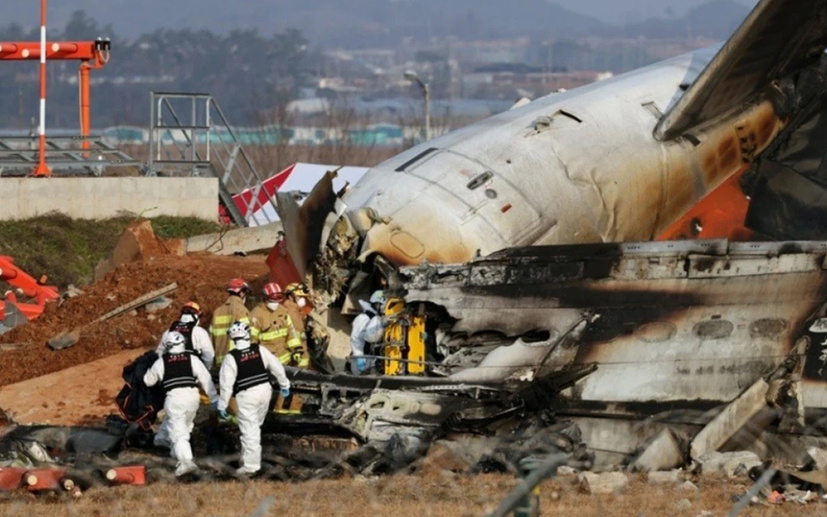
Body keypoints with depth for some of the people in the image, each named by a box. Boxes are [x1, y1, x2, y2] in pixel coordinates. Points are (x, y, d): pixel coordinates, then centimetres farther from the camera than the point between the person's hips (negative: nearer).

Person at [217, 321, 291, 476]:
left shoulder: (231, 358, -11)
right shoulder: (260, 350, -1)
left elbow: (226, 383, -10)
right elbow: (277, 367, 6)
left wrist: (222, 405, -2)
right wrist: (284, 385, 21)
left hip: (246, 396, -4)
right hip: (265, 391, 4)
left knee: (249, 431, -2)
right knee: (255, 426, 20)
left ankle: (250, 464, -3)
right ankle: (249, 458, 26)